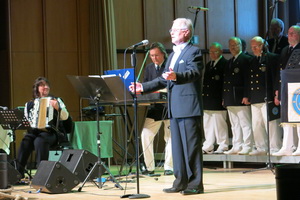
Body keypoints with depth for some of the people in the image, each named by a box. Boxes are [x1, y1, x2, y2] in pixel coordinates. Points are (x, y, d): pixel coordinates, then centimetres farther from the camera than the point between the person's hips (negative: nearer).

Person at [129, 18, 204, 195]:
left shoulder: (194, 52, -6)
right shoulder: (173, 55, 21)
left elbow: (194, 72, -23)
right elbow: (163, 80, 23)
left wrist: (176, 76, -42)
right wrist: (143, 87, 14)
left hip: (188, 106, -9)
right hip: (174, 107, 9)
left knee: (191, 145, -6)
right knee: (177, 145, 10)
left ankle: (195, 183, -2)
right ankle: (181, 182, 16)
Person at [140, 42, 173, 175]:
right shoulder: (149, 68, 14)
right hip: (154, 108, 4)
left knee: (170, 137, 1)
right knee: (145, 135, -5)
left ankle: (169, 167, 10)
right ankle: (149, 167, 3)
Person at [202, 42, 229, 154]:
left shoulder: (224, 64, -7)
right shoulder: (208, 65, 19)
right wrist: (203, 96, 13)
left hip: (218, 100, -8)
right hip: (207, 101, 8)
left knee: (220, 125, -4)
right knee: (207, 125, 10)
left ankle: (223, 146, 3)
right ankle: (208, 147, 16)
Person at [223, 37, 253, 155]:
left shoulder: (245, 59, -4)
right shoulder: (230, 62, 20)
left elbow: (247, 79, -12)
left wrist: (246, 96, -19)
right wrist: (224, 98, 13)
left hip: (240, 98, -8)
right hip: (230, 100, 8)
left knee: (245, 124, -5)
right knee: (235, 125, 10)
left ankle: (247, 147, -4)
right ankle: (236, 147, 14)